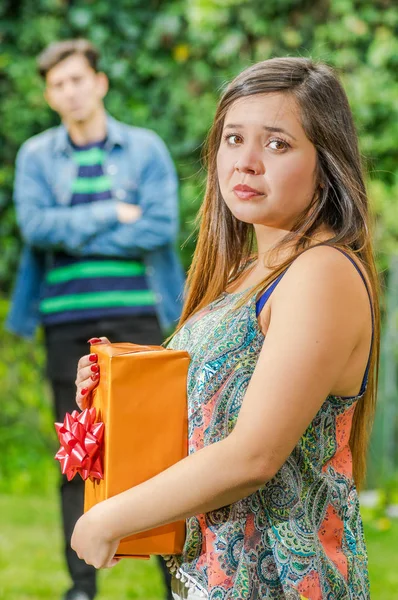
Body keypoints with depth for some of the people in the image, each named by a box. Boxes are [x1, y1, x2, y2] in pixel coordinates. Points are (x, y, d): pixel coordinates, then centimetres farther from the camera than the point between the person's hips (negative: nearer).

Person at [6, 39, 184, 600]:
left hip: (135, 316, -1)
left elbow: (161, 225, -8)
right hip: (67, 321, 2)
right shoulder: (36, 156, 9)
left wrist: (74, 237, -8)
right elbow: (34, 223, -7)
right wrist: (112, 214, -8)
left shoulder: (146, 148, 5)